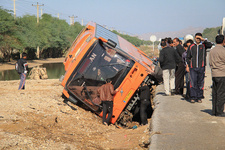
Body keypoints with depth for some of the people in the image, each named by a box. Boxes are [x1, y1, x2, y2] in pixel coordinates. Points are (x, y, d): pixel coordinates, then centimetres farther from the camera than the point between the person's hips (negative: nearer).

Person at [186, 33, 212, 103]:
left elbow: (210, 45, -16)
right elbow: (188, 57, 13)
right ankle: (193, 97, -1)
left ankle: (199, 97, 11)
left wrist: (203, 39, -13)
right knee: (193, 83, -6)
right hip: (193, 68, 0)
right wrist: (187, 66, 6)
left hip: (201, 67, 0)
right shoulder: (191, 46, 9)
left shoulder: (203, 45, 6)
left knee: (200, 83, 4)